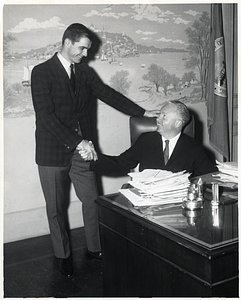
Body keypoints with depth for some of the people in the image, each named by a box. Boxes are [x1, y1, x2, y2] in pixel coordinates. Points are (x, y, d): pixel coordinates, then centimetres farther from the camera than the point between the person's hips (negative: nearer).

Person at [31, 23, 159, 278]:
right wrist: (77, 142, -24)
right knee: (56, 207, 8)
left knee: (91, 200, 9)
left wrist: (142, 112, 2)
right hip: (53, 151, -4)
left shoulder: (85, 72, 7)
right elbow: (45, 115, -19)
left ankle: (94, 248, 27)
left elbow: (108, 95, 9)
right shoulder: (41, 72, -11)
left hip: (81, 148, 4)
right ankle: (63, 255, 26)